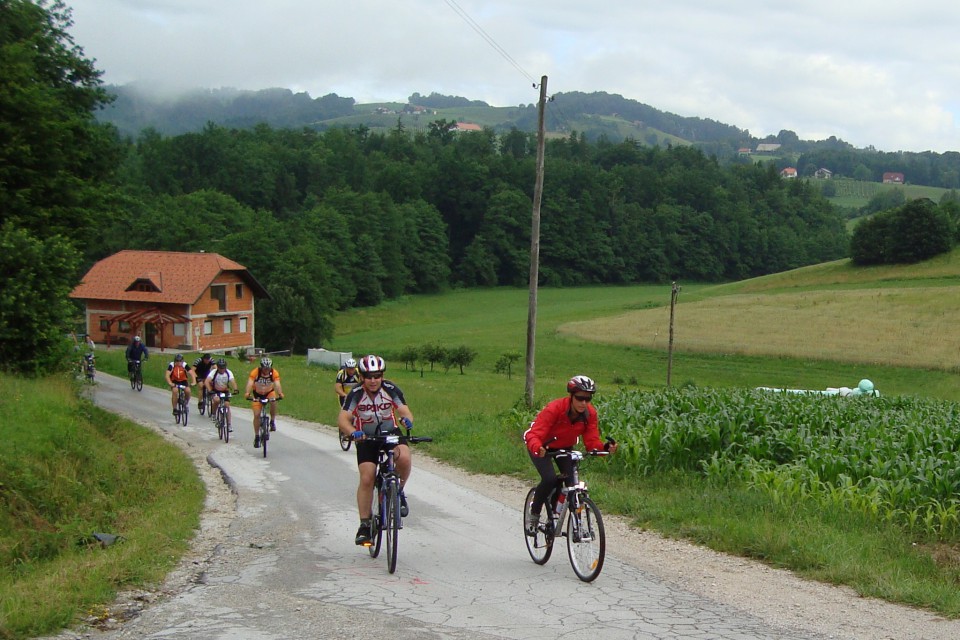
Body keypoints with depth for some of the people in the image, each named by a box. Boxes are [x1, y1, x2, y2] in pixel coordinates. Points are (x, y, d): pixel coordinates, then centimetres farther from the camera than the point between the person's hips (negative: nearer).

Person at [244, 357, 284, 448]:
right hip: (257, 394, 0)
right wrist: (247, 394, -58)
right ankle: (256, 437, 5)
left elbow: (277, 384, -38)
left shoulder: (274, 373, -25)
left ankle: (273, 421, -13)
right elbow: (249, 383, -39)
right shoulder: (255, 372, -28)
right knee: (256, 415, -9)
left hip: (269, 392, 0)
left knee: (273, 401, -33)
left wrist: (280, 394, -57)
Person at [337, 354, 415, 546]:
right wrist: (353, 432, -47)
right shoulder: (356, 394, -19)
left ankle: (398, 492, -2)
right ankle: (365, 525, -2)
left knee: (404, 458, -30)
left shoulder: (391, 390, -15)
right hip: (366, 439, 0)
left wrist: (406, 419, -46)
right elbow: (342, 419, -26)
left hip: (391, 434, 1)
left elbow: (404, 410, -21)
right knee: (366, 478, -14)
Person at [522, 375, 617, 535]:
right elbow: (534, 434, -41)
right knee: (550, 479, -26)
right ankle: (533, 512, -1)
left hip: (565, 447, 4)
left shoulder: (590, 413, -20)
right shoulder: (554, 409, -35)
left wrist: (605, 447, -44)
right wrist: (538, 449, -63)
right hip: (543, 447, -4)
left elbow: (591, 440, -23)